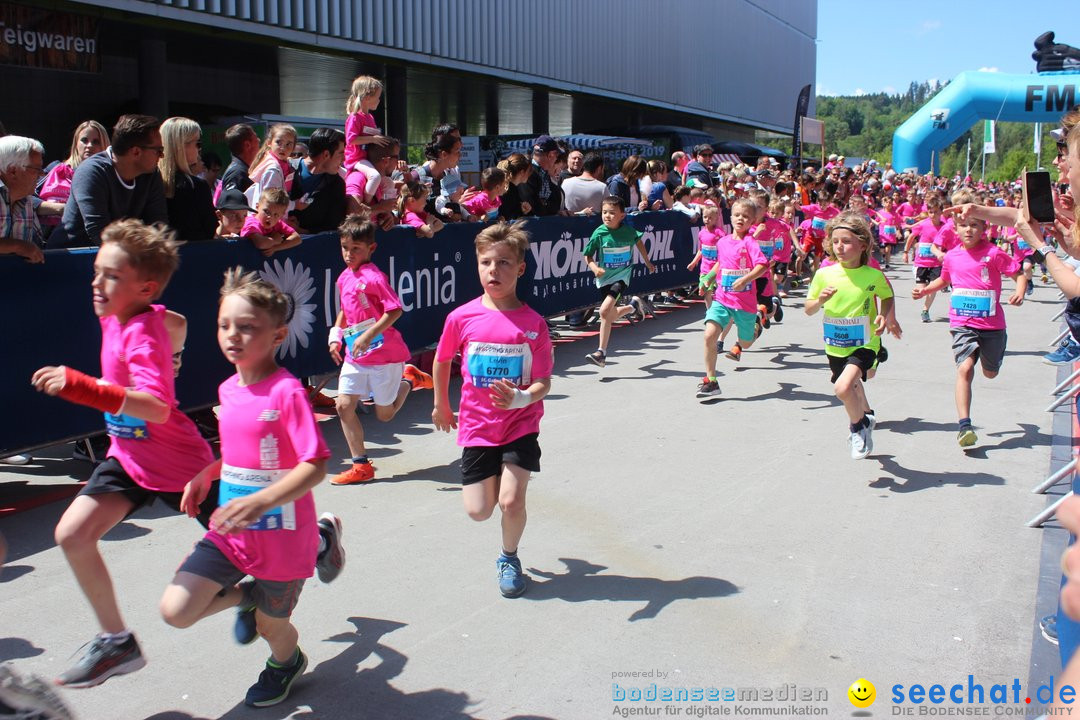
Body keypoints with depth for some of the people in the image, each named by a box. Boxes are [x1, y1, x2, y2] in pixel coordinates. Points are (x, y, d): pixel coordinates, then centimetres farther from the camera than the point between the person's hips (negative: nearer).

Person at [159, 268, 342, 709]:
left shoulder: (286, 392, -21)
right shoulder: (228, 390, 4)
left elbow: (315, 467, -25)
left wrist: (259, 502, -36)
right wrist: (204, 475, 5)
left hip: (281, 534, -6)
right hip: (231, 531, 6)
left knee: (271, 627, 15)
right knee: (175, 610, -7)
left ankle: (287, 662, 52)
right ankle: (246, 596, 23)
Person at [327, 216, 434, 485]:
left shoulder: (373, 276, -17)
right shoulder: (344, 278, 8)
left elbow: (394, 310, -23)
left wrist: (368, 335, -27)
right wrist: (336, 336, 9)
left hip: (384, 353, -7)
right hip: (355, 355, 7)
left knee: (384, 414, 4)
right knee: (344, 405, -2)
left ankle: (408, 380, 31)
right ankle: (361, 465, 7)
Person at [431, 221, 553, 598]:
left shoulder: (533, 323, -12)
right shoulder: (462, 317, -8)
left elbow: (543, 383, -11)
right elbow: (442, 361, 10)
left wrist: (521, 397, -32)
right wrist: (441, 407, 19)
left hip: (521, 425, -1)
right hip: (477, 426, 2)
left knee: (511, 501, -13)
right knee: (479, 510, 2)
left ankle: (509, 558, 19)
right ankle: (495, 476, 39)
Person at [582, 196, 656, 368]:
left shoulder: (628, 231, -9)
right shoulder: (599, 233, -11)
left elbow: (638, 242, 14)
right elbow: (588, 256, -2)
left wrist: (647, 262, 24)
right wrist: (595, 268, -22)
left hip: (622, 276, -3)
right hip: (604, 277, 3)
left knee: (604, 310, -21)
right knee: (610, 316, 13)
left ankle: (601, 353, -13)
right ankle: (633, 306, 44)